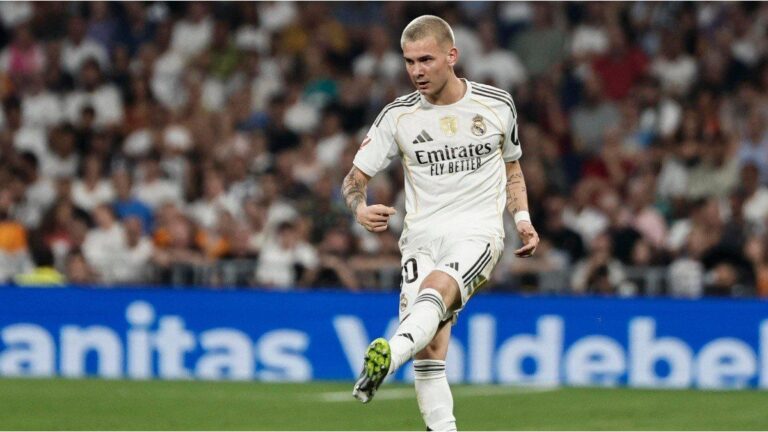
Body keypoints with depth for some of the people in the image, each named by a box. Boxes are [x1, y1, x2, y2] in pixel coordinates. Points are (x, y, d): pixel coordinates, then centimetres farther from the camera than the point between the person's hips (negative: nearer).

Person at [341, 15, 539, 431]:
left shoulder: (497, 104, 5)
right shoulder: (397, 116, 3)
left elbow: (511, 167, 22)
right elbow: (355, 177, 7)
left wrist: (521, 218, 7)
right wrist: (360, 209, -16)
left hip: (478, 232, -2)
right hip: (422, 236, 2)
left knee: (437, 287, -34)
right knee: (429, 349, -12)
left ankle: (389, 357, -57)